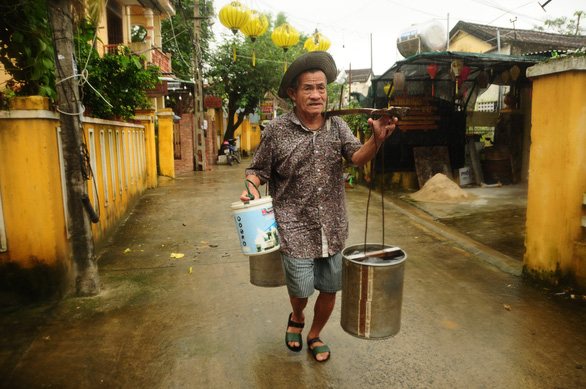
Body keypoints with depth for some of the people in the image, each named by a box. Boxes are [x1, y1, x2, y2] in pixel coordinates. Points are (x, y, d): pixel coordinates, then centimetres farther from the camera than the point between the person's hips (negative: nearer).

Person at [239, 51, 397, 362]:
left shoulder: (337, 126, 4)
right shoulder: (277, 130, -4)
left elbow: (357, 156, -11)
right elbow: (258, 170, 4)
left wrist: (377, 140, -31)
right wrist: (251, 188, -17)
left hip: (333, 228, 3)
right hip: (295, 228, -3)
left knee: (330, 289, 12)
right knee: (301, 289, 3)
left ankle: (314, 335, 41)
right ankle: (296, 319, 41)